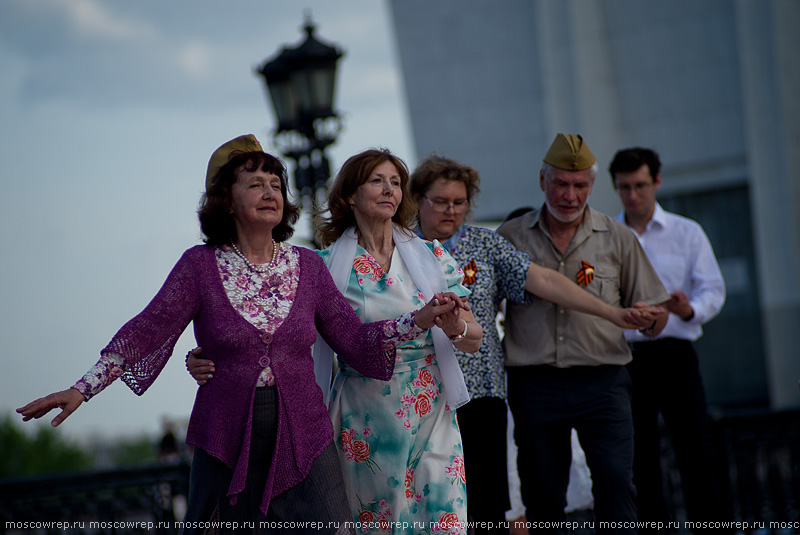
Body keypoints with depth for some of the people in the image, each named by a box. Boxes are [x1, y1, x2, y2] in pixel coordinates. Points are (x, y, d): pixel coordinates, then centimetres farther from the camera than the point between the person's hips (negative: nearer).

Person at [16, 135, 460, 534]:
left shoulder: (307, 267, 6)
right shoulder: (201, 266, -1)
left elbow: (355, 341, 8)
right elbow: (147, 331, -8)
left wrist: (421, 319, -3)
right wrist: (82, 388, -17)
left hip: (302, 437, 2)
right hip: (227, 441, -2)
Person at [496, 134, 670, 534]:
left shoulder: (617, 238, 8)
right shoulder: (510, 237, 7)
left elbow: (656, 313, 10)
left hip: (601, 381, -1)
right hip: (534, 384, 1)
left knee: (615, 479, -15)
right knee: (542, 493, 3)